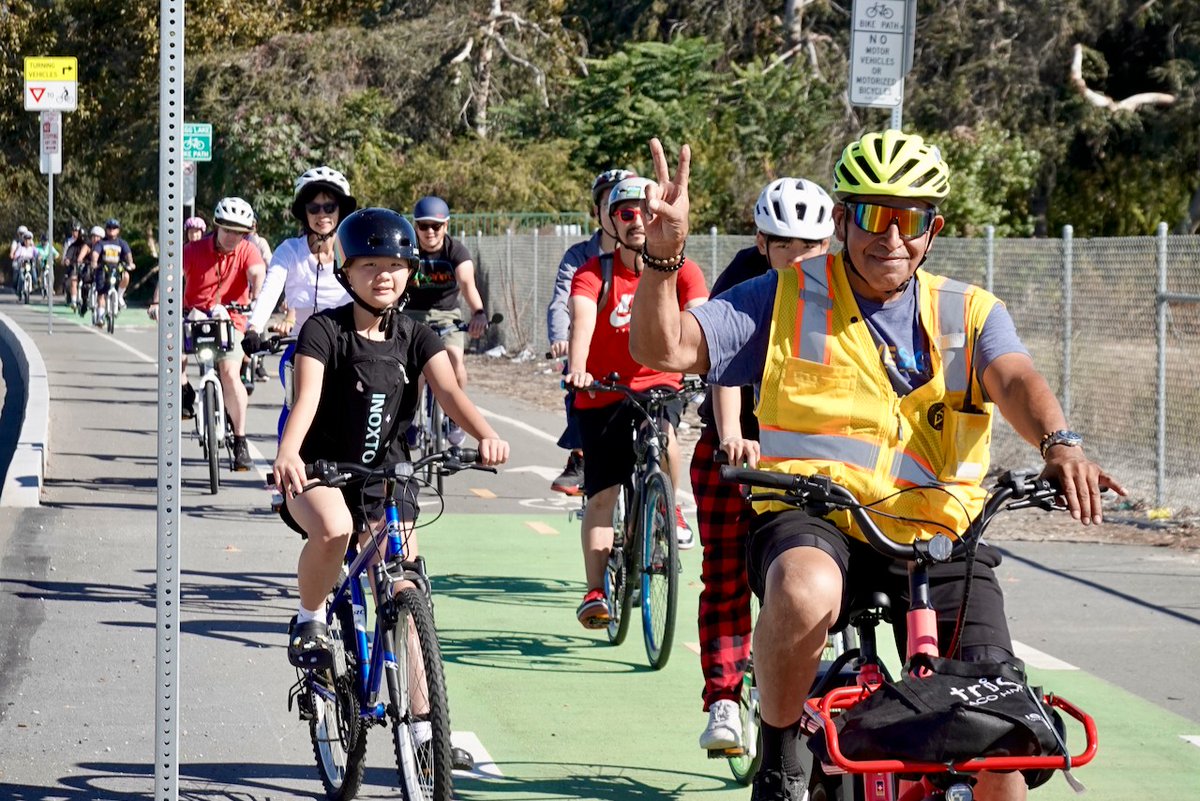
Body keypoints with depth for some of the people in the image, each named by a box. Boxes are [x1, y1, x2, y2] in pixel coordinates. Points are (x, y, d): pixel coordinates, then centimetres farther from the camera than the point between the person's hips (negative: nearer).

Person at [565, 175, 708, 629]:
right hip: (602, 392, 0)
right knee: (601, 495, -4)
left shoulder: (680, 271, -6)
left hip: (658, 384, 0)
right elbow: (582, 319, -27)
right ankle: (595, 590, 3)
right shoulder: (594, 273, -9)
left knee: (662, 435, -30)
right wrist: (577, 367, -46)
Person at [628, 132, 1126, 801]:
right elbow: (663, 349, 0)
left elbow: (1016, 381, -8)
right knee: (806, 592, -39)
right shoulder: (786, 298, 8)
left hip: (937, 541, 2)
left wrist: (1061, 445, -30)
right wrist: (664, 256, -19)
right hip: (812, 519, -2)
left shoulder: (969, 313, 12)